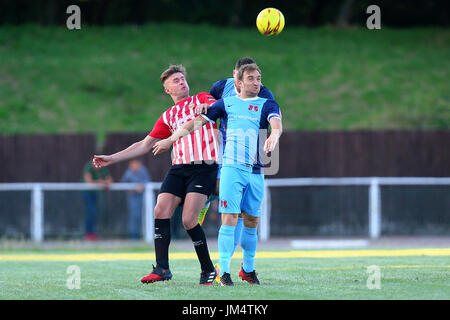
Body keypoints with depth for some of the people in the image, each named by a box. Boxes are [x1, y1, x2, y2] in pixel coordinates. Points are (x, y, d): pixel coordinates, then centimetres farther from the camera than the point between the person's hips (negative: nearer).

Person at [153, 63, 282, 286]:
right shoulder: (226, 103, 12)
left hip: (256, 171, 2)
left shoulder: (267, 105, 10)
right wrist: (172, 139, 15)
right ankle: (224, 271, -10)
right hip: (231, 168, -2)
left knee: (252, 222, 8)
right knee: (229, 219, -11)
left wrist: (274, 136, -32)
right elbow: (198, 121, 16)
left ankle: (248, 269, 24)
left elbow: (276, 124, -9)